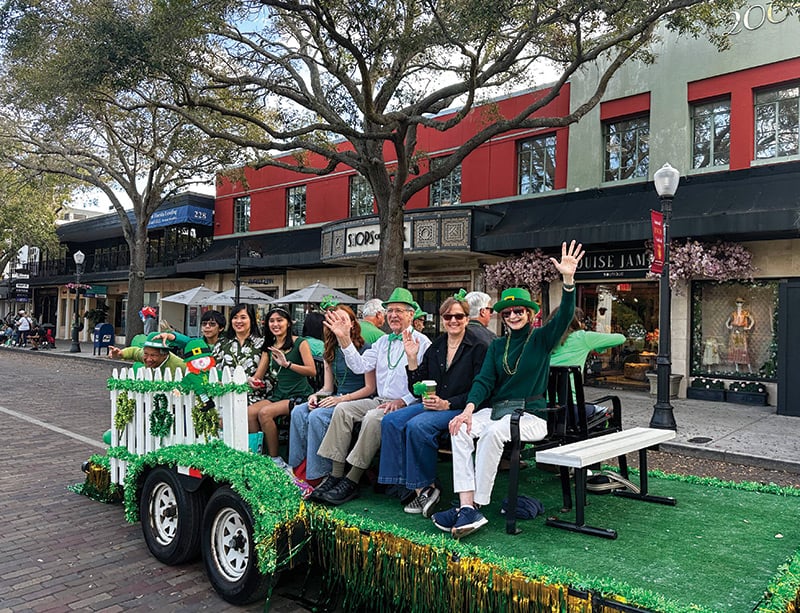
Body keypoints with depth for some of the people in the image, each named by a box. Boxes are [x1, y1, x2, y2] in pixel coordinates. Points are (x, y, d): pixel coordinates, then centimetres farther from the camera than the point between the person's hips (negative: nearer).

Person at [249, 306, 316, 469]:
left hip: (298, 395, -5)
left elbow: (312, 371, -12)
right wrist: (253, 379, -13)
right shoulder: (269, 347, 16)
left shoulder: (300, 343, -2)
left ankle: (275, 459, -14)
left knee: (265, 412, -27)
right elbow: (259, 374, 11)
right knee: (249, 411, -21)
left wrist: (287, 364, -24)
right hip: (277, 394, 6)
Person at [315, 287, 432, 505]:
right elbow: (360, 366, 6)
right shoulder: (383, 342, 18)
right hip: (380, 401, 7)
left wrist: (402, 402, -21)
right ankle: (336, 474, -14)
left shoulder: (422, 342, -4)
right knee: (342, 409, -12)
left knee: (373, 417, -32)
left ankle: (352, 481, -24)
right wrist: (344, 339, -2)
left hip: (405, 405, -7)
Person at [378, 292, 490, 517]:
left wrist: (447, 404, -19)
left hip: (461, 408, -7)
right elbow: (417, 388, 13)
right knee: (391, 421, -17)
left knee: (418, 425, -31)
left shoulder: (479, 347, -3)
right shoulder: (435, 347, 14)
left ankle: (426, 486, -13)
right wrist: (412, 358, 0)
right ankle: (421, 489, -18)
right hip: (432, 404, 7)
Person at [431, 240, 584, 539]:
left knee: (493, 432, -35)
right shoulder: (497, 345, 17)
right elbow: (484, 380, 5)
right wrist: (469, 408, -14)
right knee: (461, 430, -26)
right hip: (496, 410, 4)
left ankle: (476, 506, -30)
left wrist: (568, 279, -30)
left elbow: (564, 316, -14)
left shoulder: (541, 339, 5)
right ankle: (466, 506, -33)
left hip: (530, 415, -4)